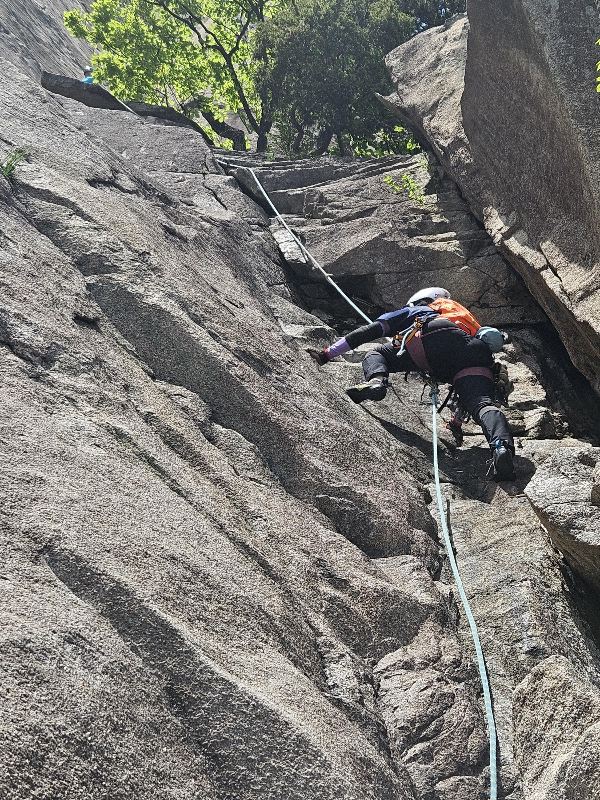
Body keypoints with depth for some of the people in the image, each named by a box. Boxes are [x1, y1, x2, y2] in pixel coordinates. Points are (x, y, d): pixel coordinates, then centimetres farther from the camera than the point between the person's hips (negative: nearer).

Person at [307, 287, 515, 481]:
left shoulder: (411, 312, 38)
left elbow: (369, 331, 26)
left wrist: (327, 354, 31)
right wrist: (457, 421, 58)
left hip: (434, 339, -3)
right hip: (478, 352, 3)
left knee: (376, 354, 16)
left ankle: (376, 381, -17)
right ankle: (502, 446, -46)